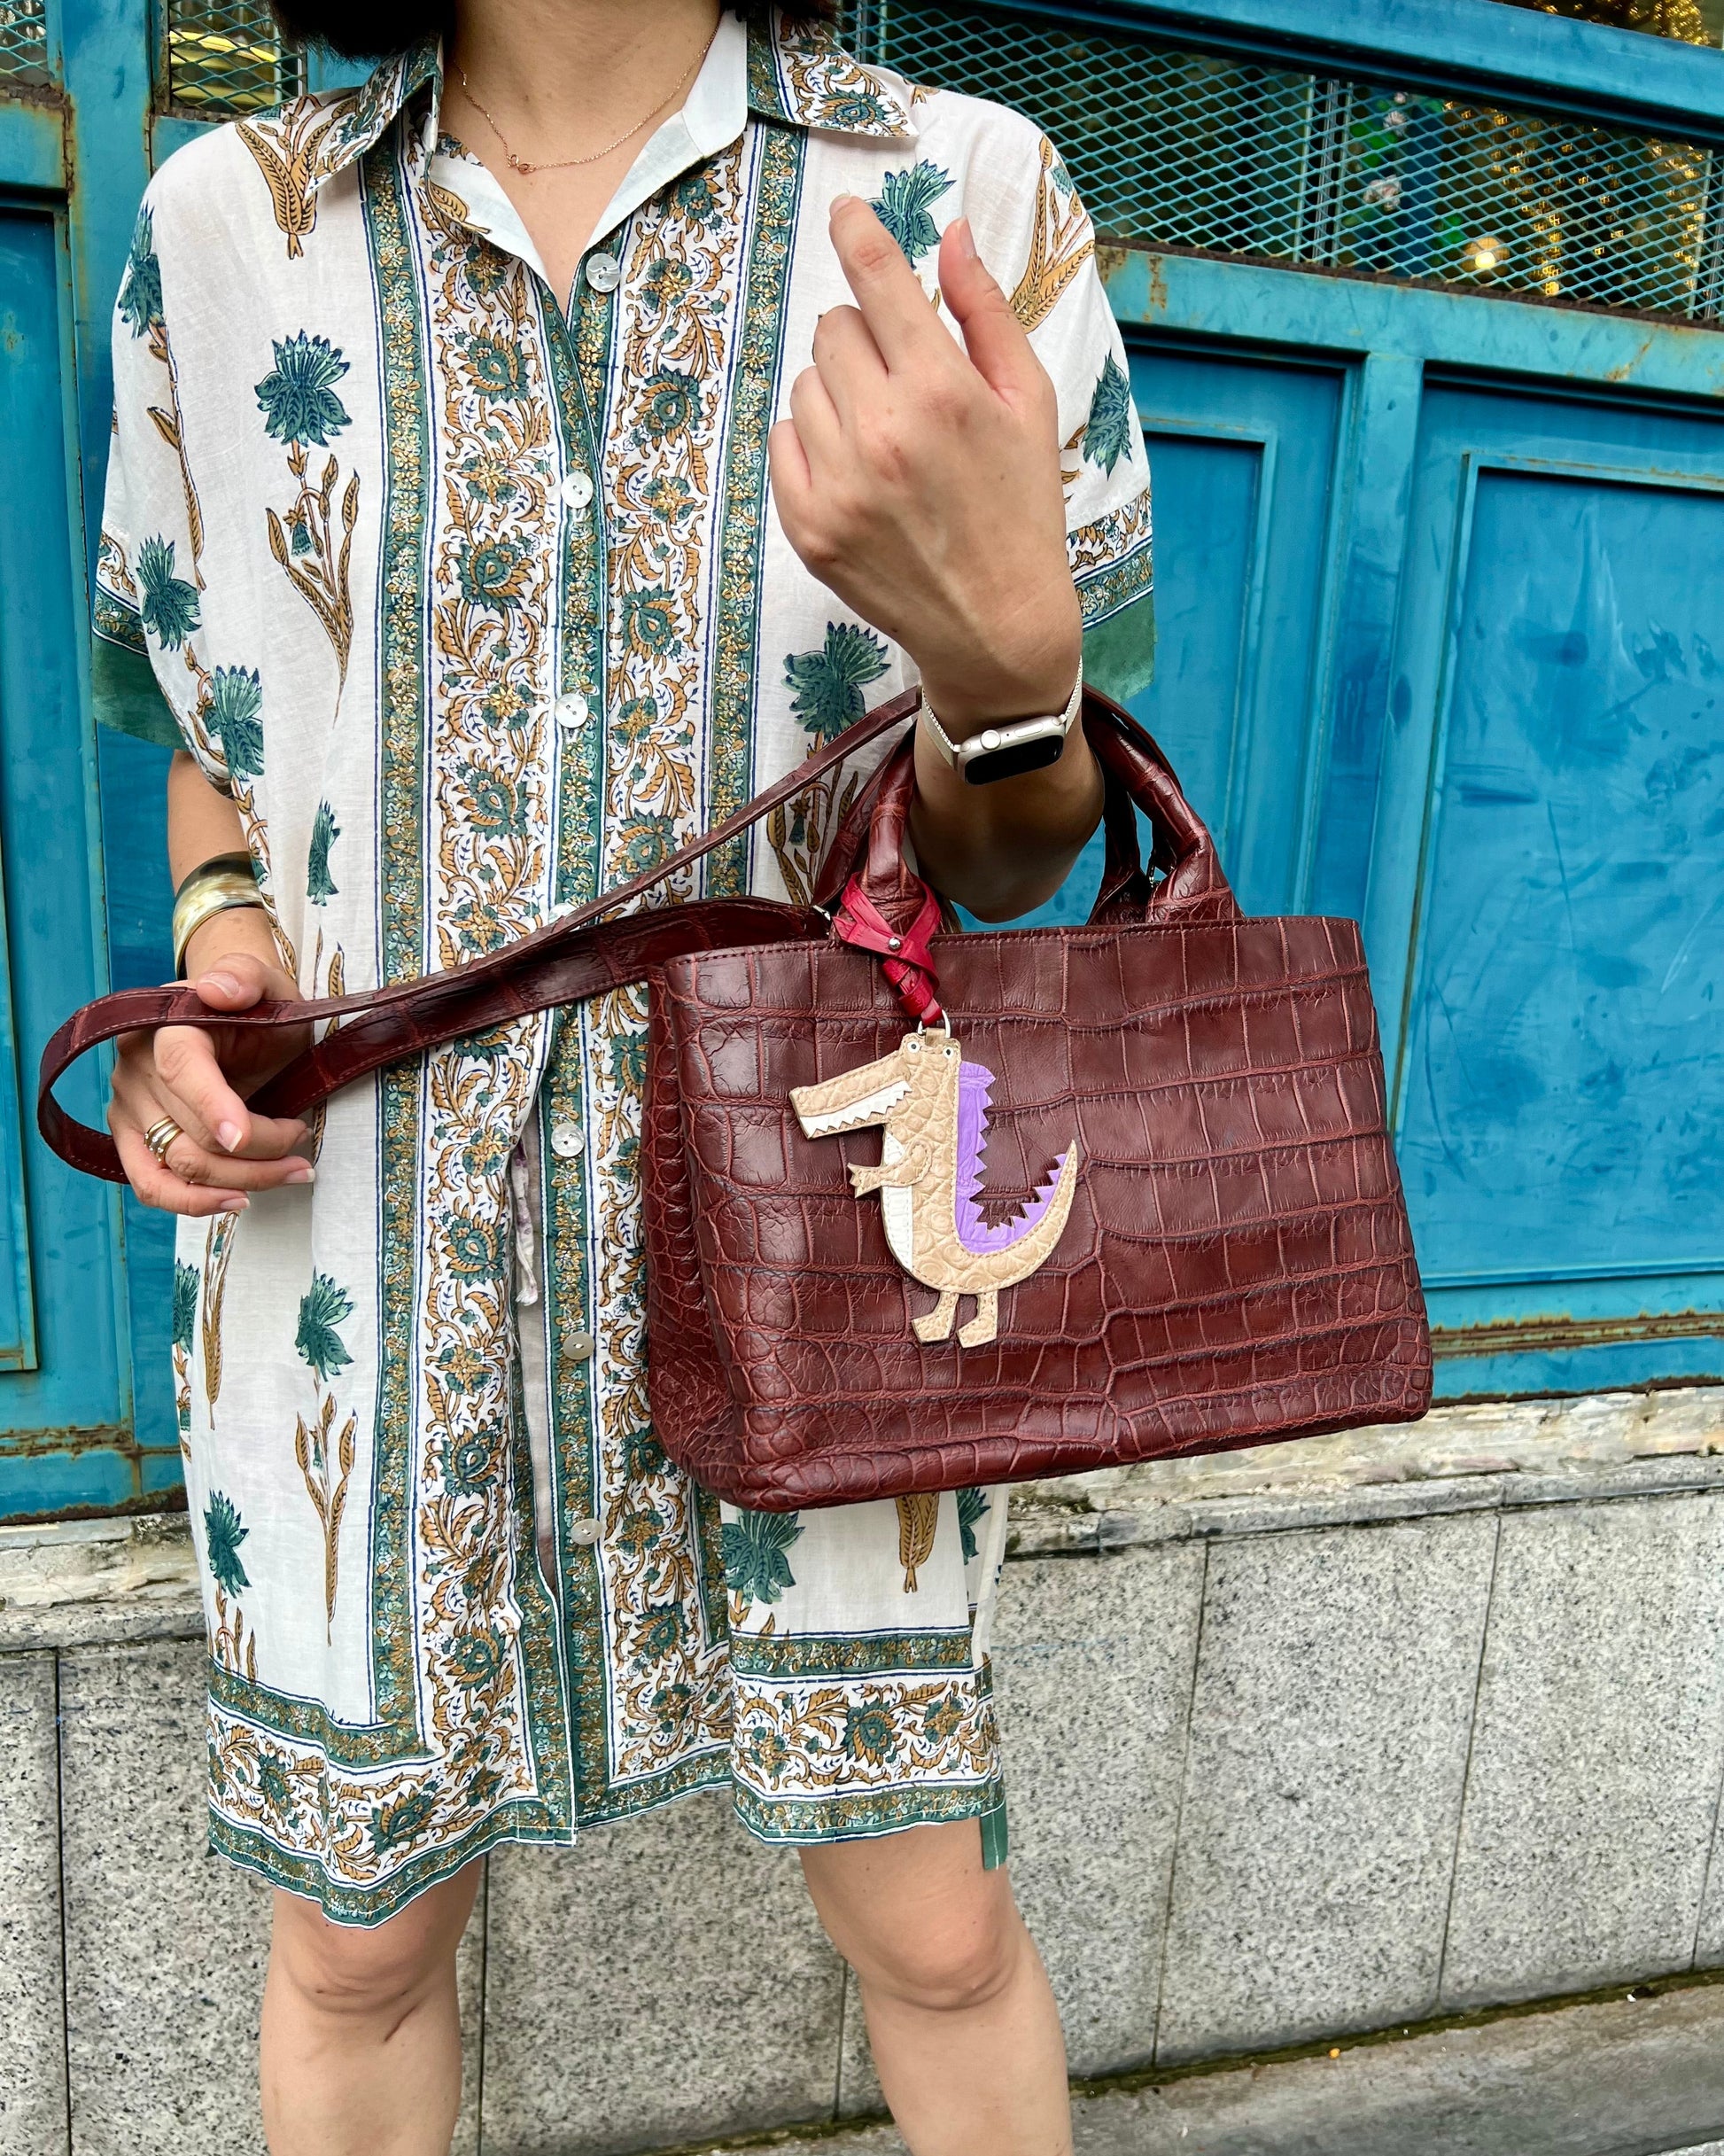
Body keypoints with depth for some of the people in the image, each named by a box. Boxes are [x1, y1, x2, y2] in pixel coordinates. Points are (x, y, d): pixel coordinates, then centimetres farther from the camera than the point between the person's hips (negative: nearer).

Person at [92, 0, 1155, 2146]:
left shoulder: (965, 197, -3)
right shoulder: (225, 226, 4)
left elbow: (1013, 863, -3)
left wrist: (1004, 645, -25)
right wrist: (216, 937, -6)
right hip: (370, 1250, 2)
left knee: (935, 1935, 10)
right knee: (358, 1941, 17)